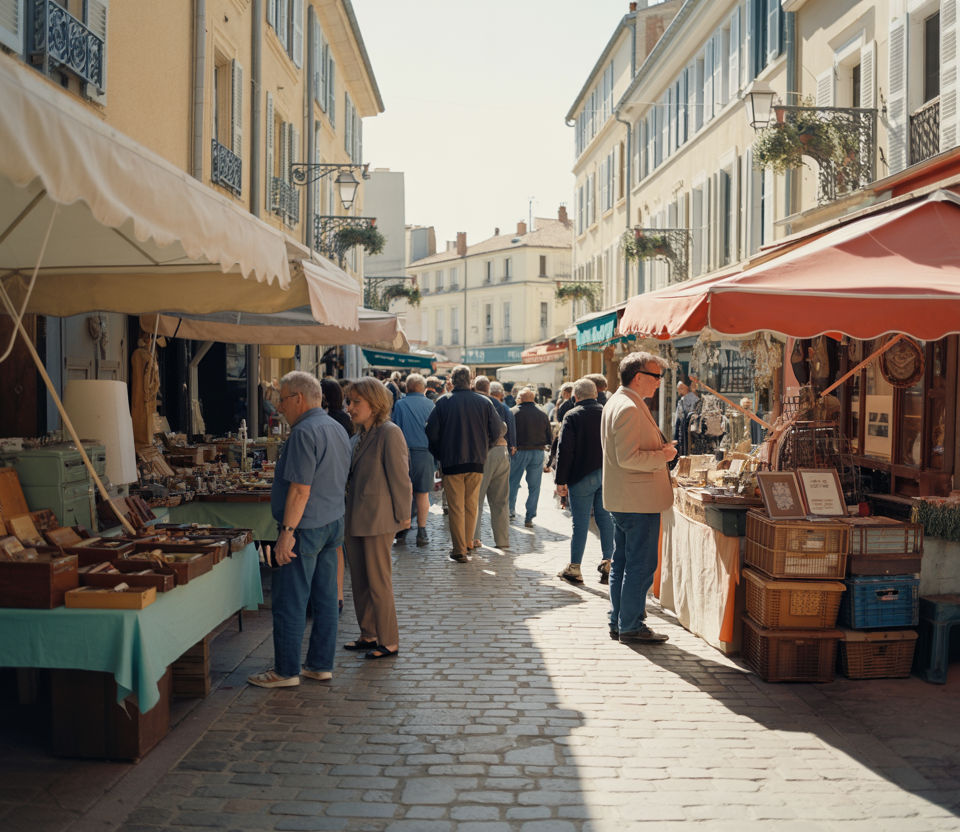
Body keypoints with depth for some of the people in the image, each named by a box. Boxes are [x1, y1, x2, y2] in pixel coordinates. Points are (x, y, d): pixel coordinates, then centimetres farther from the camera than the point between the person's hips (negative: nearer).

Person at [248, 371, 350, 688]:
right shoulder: (338, 430, 13)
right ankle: (321, 665, 18)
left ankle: (286, 671, 5)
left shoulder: (304, 432, -17)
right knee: (325, 599, 12)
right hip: (333, 524, 10)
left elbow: (300, 488, -21)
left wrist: (288, 531, -20)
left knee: (290, 603, -1)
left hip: (306, 528, -9)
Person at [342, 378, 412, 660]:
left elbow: (399, 476, -14)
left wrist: (403, 515, -13)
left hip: (378, 519, -8)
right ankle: (368, 635, 26)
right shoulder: (358, 436, 13)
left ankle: (389, 642, 10)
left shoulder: (389, 433, -13)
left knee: (378, 582, -1)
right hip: (355, 519, 8)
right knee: (359, 581, 14)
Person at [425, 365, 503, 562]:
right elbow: (497, 431, 2)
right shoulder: (484, 402, -1)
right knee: (471, 504, 19)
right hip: (476, 462, 2)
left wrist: (440, 455, 8)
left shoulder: (443, 402, -6)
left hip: (451, 462, -2)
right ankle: (468, 541, 28)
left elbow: (431, 432, -6)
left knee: (456, 507, 3)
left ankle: (460, 550, 2)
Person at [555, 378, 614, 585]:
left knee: (581, 522, 0)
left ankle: (574, 568, 6)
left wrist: (561, 480, -8)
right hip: (608, 476, 4)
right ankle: (608, 562, 8)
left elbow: (565, 451, -11)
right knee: (605, 518, 11)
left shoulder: (572, 416, -8)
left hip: (582, 476, -4)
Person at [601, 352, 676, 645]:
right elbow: (628, 458, -25)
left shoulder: (618, 402, 15)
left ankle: (618, 622, 23)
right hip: (639, 500, -11)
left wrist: (661, 448, 14)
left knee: (622, 563, 15)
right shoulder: (629, 408, -19)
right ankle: (631, 626, 3)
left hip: (622, 500, 11)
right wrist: (663, 455, -14)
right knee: (640, 565, -3)